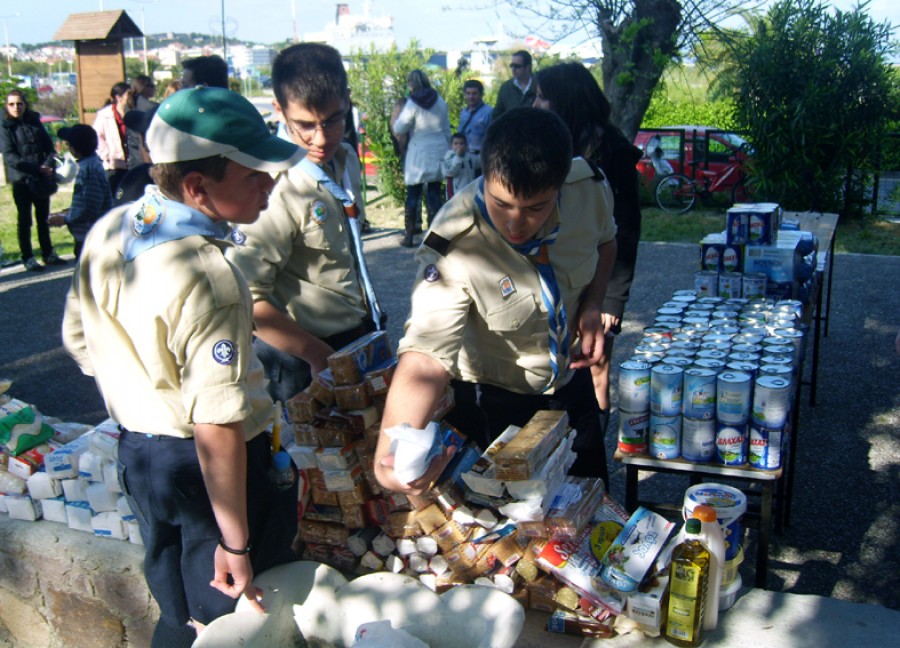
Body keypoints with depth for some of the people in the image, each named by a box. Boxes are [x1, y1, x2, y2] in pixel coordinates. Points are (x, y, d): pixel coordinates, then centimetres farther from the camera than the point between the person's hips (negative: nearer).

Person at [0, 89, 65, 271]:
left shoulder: (35, 123, 9)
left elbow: (49, 147, 6)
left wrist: (48, 166, -13)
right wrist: (37, 169, -20)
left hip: (40, 179, 4)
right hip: (20, 180, -4)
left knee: (43, 217, 12)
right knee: (24, 220, 3)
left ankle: (48, 253, 22)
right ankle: (28, 258, 9)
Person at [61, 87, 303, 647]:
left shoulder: (109, 230, -3)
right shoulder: (208, 280, -29)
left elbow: (78, 337, 11)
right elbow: (216, 428, -29)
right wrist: (235, 543, -21)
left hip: (137, 451, 8)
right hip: (205, 468, -8)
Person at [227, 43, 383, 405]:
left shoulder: (346, 159, 1)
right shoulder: (277, 188, -24)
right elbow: (248, 300, -26)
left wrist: (370, 310, 16)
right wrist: (321, 357, -20)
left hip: (359, 336, 8)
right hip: (304, 362, -7)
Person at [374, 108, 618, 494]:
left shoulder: (589, 188, -21)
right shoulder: (451, 248, -35)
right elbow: (428, 352, -44)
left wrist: (592, 307, -14)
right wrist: (393, 443, -62)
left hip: (571, 379, 5)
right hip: (493, 401, -4)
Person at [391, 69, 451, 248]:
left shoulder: (413, 103, -8)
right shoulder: (440, 101, 5)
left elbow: (398, 129, -9)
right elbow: (447, 130, 11)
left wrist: (397, 114, 8)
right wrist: (447, 149, 21)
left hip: (419, 155, -4)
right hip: (438, 152, 4)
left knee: (412, 195, 4)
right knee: (434, 193, 5)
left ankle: (409, 236, 6)